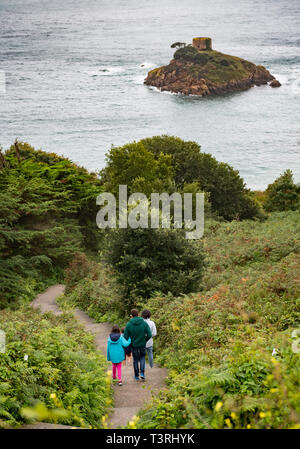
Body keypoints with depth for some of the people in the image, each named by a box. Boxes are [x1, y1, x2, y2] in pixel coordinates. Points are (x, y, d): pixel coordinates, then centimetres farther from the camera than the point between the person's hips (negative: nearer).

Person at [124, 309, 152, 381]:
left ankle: (136, 376, 27)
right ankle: (142, 373, 8)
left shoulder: (129, 324, -14)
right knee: (142, 358, 23)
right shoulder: (144, 323, -12)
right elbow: (149, 335, -14)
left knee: (135, 360, 17)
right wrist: (144, 341, 5)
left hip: (134, 345, -1)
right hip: (142, 345, 1)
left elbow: (125, 337, -11)